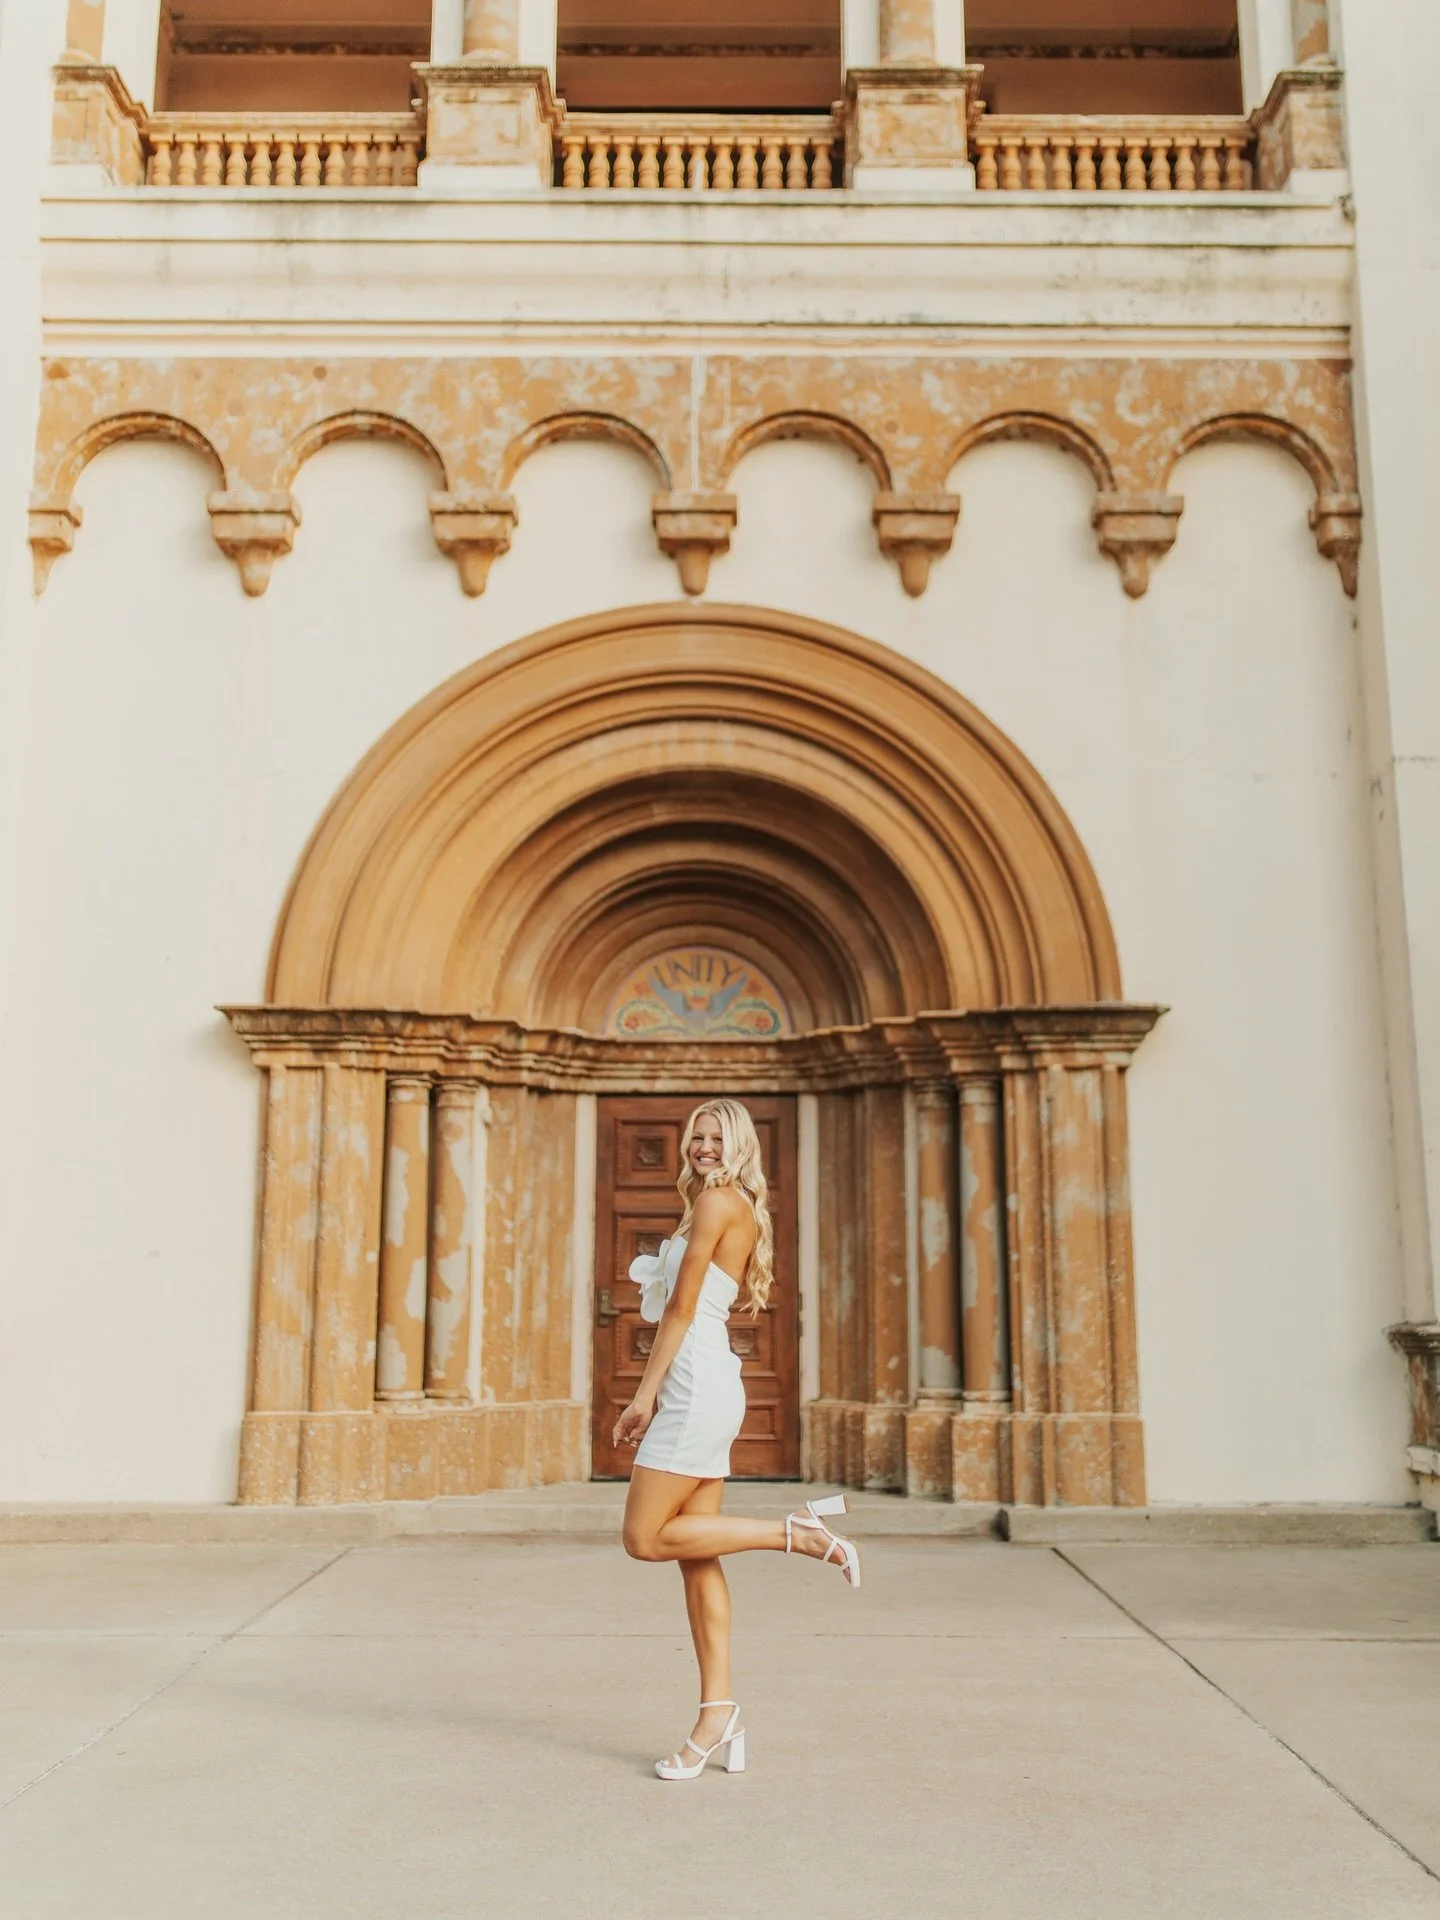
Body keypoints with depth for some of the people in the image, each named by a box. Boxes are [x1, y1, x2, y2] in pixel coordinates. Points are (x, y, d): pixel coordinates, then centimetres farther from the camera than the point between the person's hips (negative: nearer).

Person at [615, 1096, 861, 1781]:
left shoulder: (717, 1200, -9)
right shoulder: (742, 1212, 19)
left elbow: (682, 1306, -12)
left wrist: (646, 1391, -10)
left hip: (695, 1388, -10)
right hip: (708, 1390, 10)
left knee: (645, 1538, -6)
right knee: (696, 1560, 7)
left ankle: (797, 1532, -3)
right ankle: (718, 1715, 10)